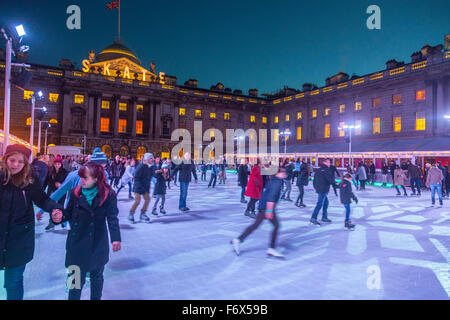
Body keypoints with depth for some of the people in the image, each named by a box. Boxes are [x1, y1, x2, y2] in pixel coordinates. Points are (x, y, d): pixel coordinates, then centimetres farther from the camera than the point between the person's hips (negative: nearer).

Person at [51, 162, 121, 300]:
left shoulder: (108, 194, -12)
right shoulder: (75, 192, -5)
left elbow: (112, 218, -11)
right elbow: (69, 212, 2)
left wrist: (116, 238, -17)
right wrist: (60, 217, -20)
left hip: (98, 244, -1)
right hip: (77, 242, 1)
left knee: (96, 276, 20)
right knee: (76, 278, 7)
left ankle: (96, 298, 43)